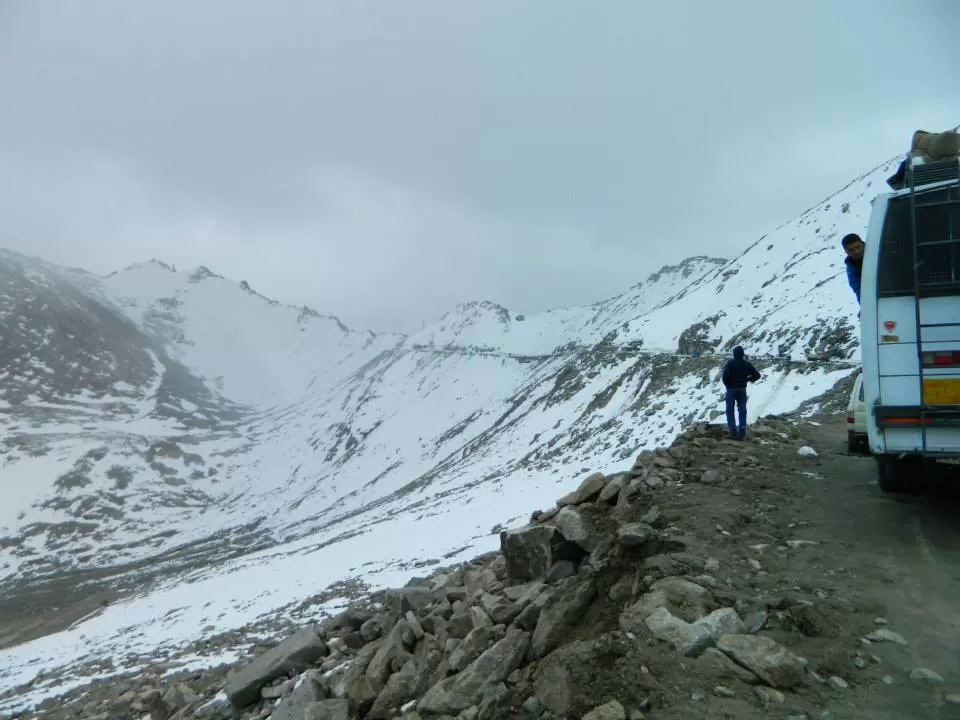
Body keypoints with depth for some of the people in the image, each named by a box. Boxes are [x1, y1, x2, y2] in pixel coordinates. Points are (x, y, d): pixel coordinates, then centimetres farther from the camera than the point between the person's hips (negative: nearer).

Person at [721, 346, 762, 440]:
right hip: (742, 389, 3)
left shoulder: (730, 363, -14)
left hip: (731, 389, -3)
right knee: (742, 411, 10)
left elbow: (725, 376, -21)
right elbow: (757, 375, 0)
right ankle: (742, 434, 8)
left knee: (730, 410, 7)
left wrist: (727, 384, -2)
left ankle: (733, 432, -1)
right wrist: (748, 379, 16)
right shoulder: (747, 363, -2)